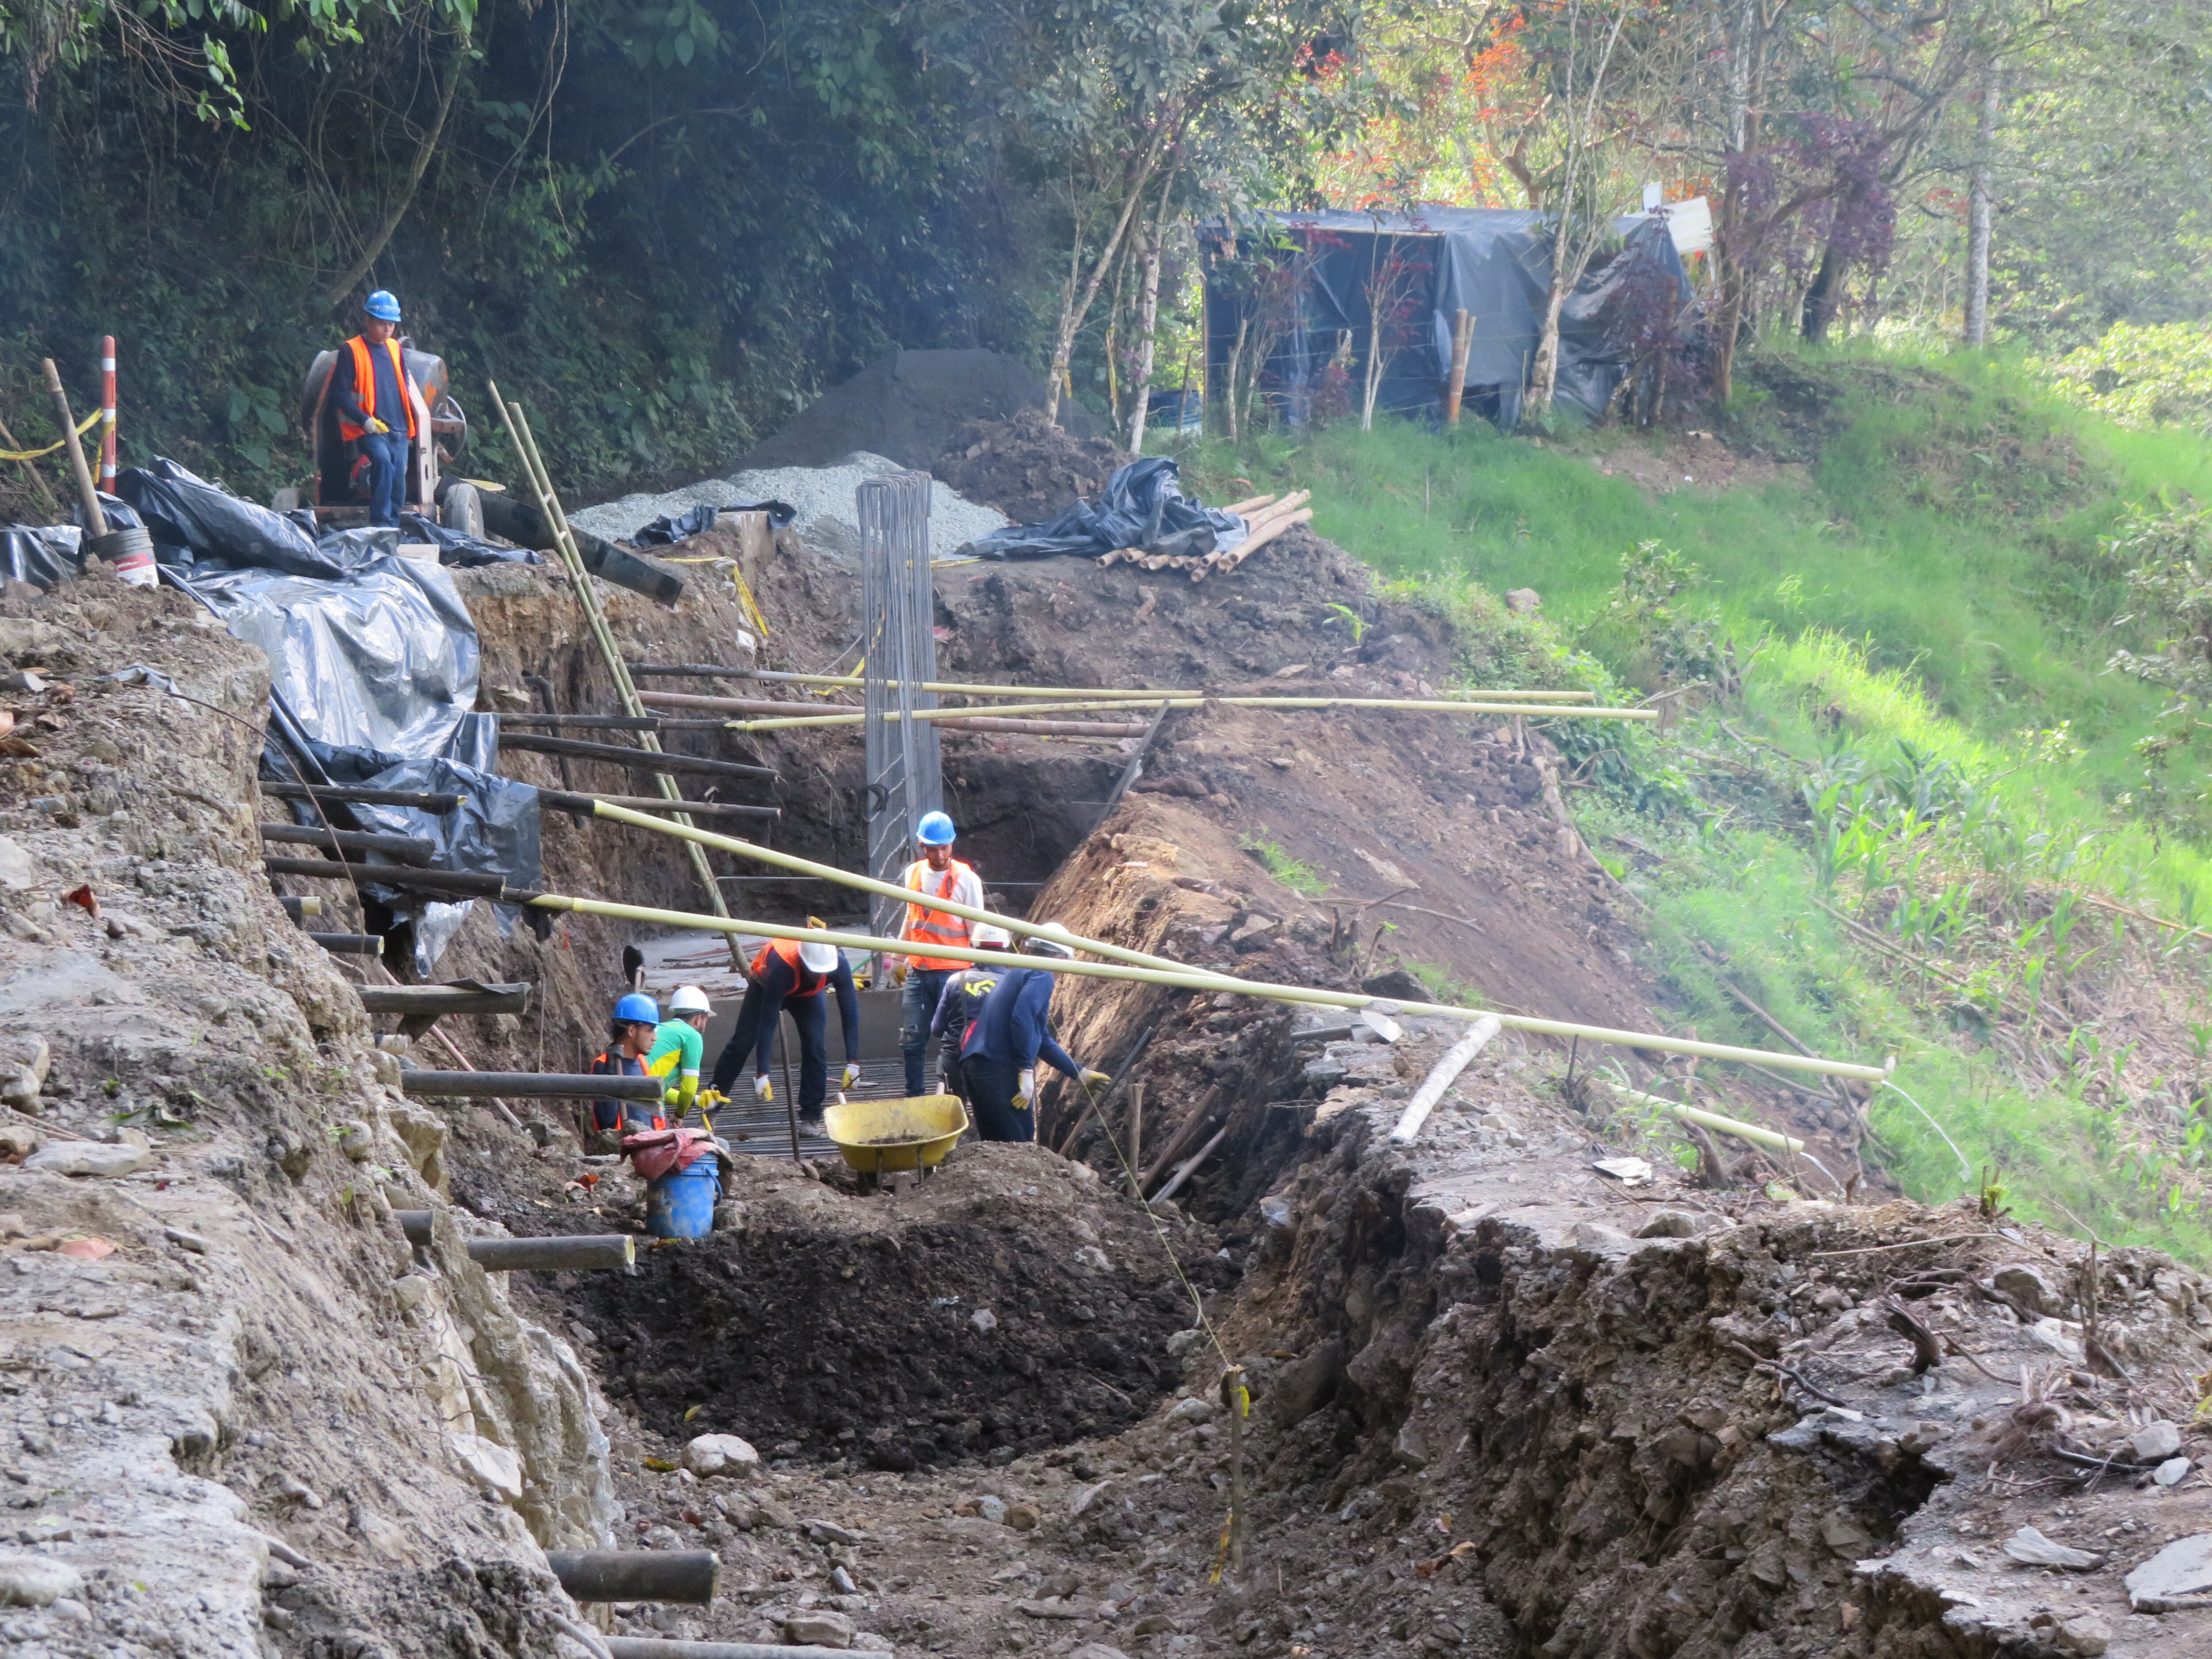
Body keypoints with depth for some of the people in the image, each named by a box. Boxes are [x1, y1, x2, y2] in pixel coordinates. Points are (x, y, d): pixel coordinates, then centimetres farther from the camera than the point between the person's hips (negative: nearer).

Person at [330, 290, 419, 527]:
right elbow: (340, 394, -8)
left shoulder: (395, 348, 15)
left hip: (398, 428, 7)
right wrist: (364, 419, -17)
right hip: (369, 428, -7)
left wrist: (409, 423, 17)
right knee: (383, 460, -30)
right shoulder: (350, 351, -4)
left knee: (398, 478, 3)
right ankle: (380, 523, -31)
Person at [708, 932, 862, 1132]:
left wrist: (853, 1063, -37)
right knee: (742, 1043, -4)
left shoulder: (839, 965, -37)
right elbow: (767, 1022, -42)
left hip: (808, 994, 2)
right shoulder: (781, 967, -45)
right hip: (766, 986, -2)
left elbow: (850, 1013, -32)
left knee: (815, 1046, -16)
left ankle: (811, 1116, -8)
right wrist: (761, 1074, -43)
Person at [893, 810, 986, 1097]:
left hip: (952, 973, -5)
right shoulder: (913, 874, 9)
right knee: (912, 1041, 4)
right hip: (917, 973, 5)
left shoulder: (966, 879, -6)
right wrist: (898, 960, 24)